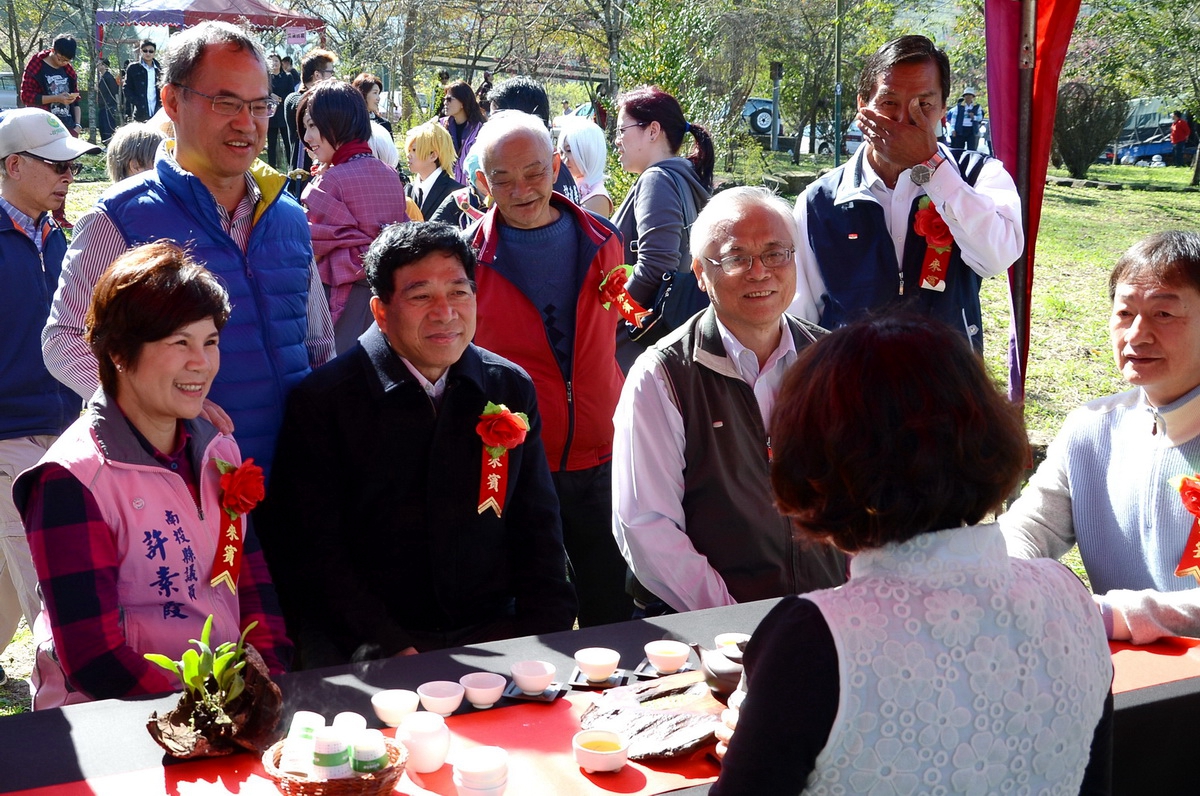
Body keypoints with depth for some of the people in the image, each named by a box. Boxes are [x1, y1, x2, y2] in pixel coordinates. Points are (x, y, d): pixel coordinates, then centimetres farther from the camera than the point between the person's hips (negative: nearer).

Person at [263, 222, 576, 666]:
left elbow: (538, 531, 13)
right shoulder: (321, 401, -1)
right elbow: (314, 550, -6)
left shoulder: (512, 389, 11)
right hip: (367, 648, -3)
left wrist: (547, 637, -2)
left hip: (494, 631, 3)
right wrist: (393, 648, -16)